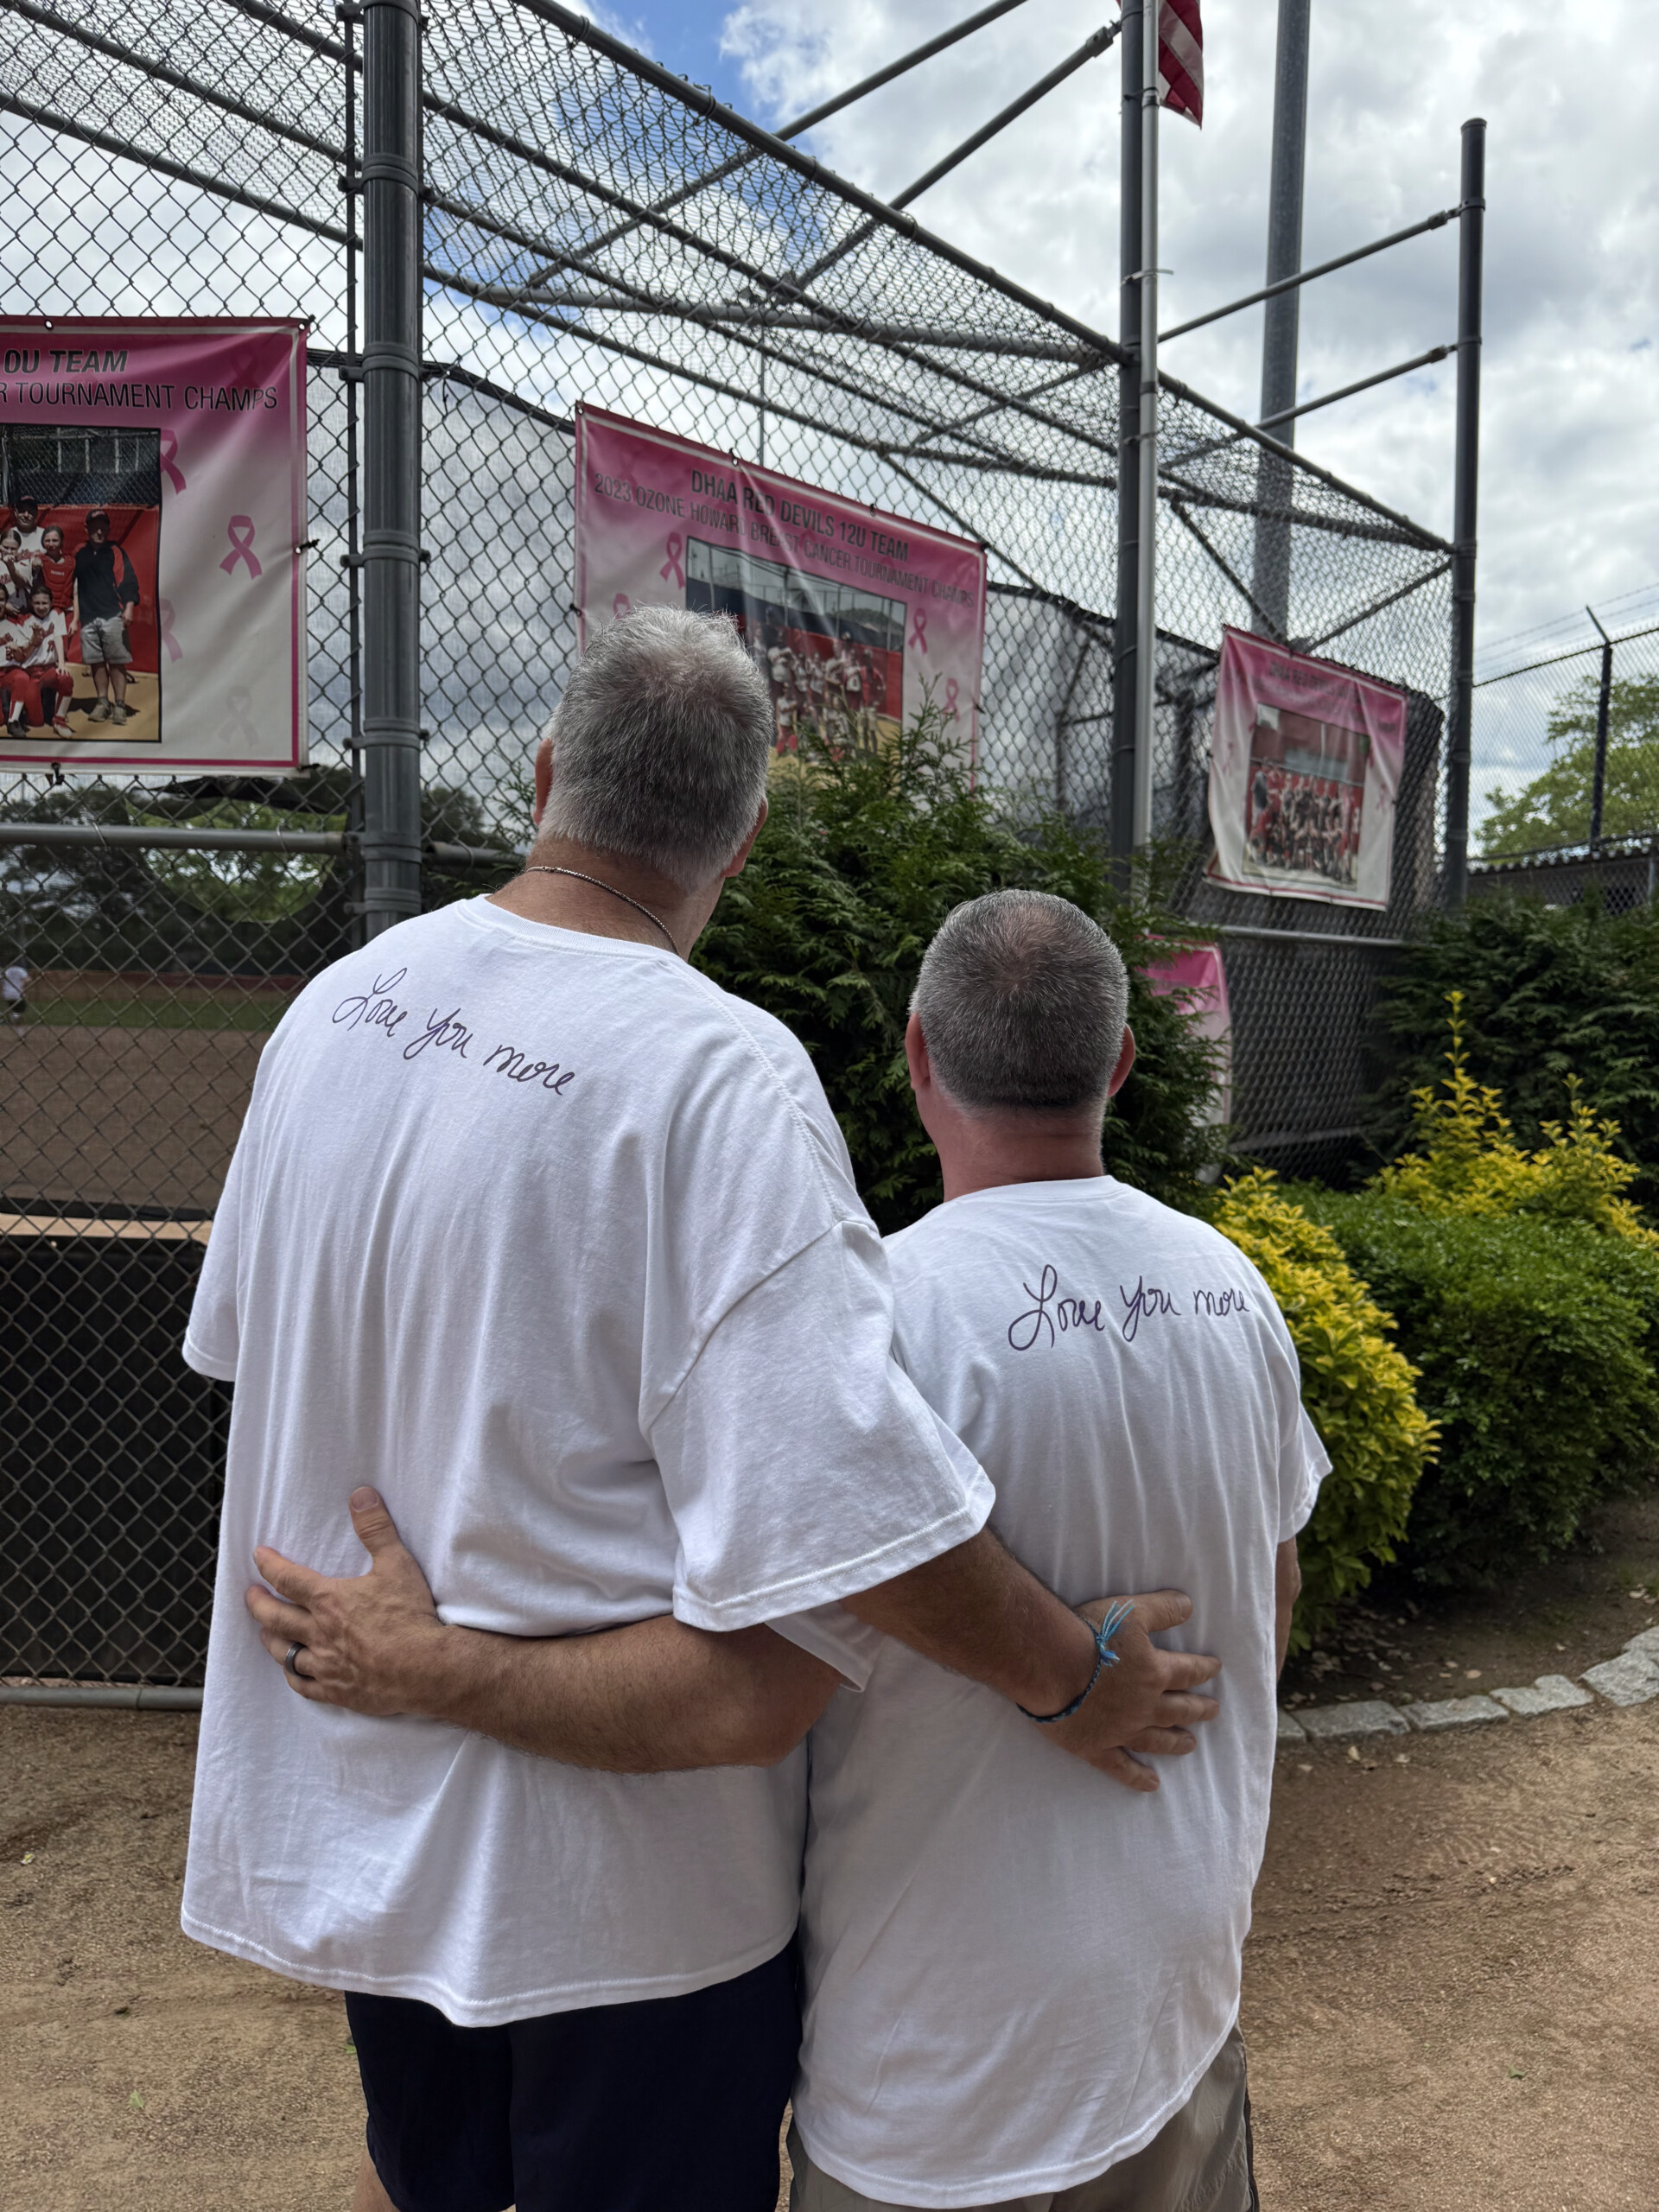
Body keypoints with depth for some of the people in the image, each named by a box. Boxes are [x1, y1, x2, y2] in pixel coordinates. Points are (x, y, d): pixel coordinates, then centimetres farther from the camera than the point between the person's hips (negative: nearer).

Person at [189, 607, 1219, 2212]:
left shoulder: (335, 1006, -4)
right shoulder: (720, 1076, -26)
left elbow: (244, 1348, 8)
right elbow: (839, 1503, -32)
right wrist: (1072, 1680, -15)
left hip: (346, 1809, 6)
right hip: (619, 1871, -5)